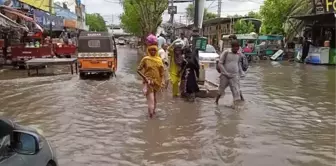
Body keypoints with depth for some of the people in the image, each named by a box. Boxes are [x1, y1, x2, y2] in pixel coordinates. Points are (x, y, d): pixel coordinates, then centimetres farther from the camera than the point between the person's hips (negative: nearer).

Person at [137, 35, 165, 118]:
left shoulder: (159, 59, 2)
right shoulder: (145, 59, -9)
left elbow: (162, 71, 10)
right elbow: (139, 70, -9)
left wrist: (161, 81, 4)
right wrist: (145, 78, -16)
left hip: (157, 82, 4)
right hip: (148, 82, -4)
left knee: (154, 98, 20)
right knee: (151, 99, -10)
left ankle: (153, 111, 38)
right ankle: (151, 114, -6)